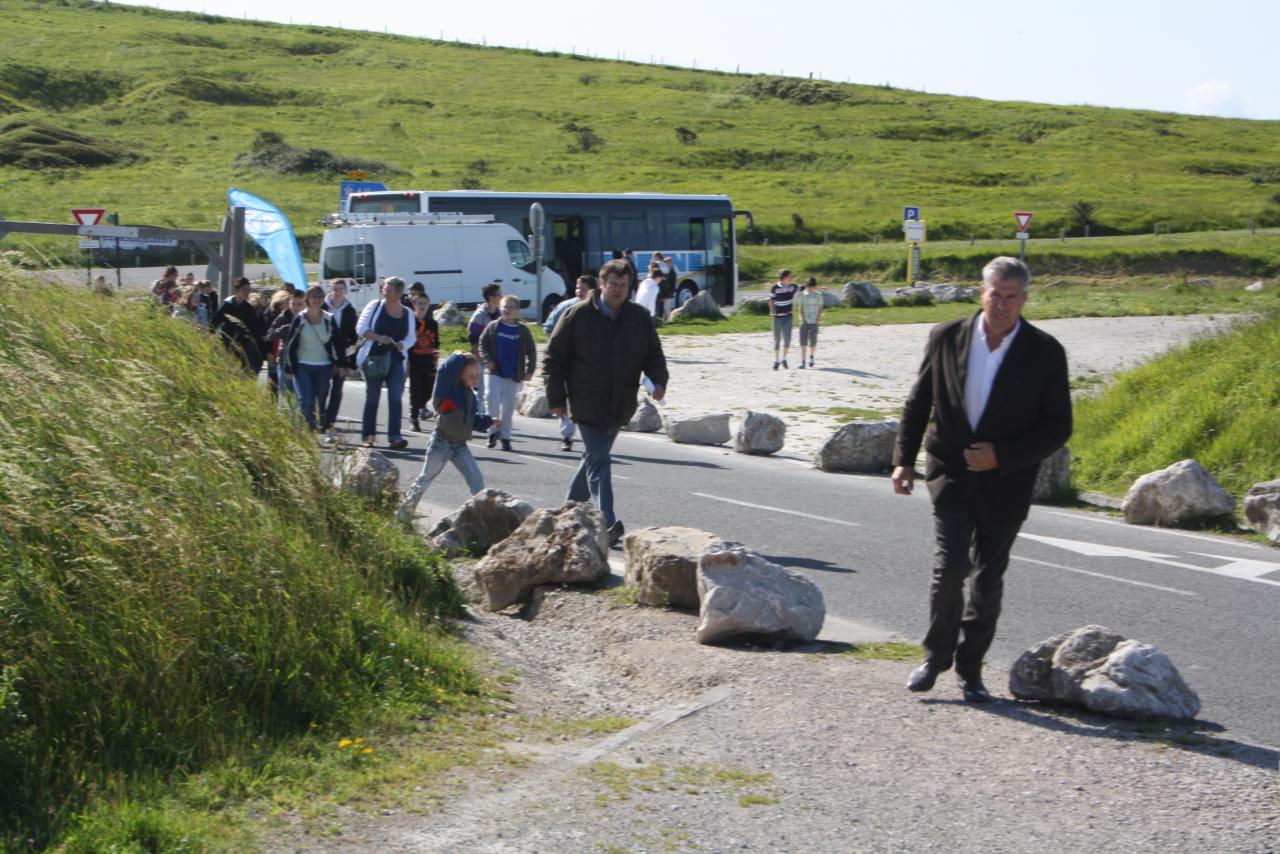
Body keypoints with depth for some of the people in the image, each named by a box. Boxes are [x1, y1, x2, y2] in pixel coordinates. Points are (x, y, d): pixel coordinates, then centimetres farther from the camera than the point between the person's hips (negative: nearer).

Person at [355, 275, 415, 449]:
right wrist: (378, 338, -17)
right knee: (372, 398, 5)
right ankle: (368, 435, 14)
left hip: (396, 360, 2)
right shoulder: (375, 306, 1)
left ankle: (394, 436, -11)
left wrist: (403, 344, -9)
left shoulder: (407, 314, 8)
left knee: (396, 397, -9)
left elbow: (411, 337, 14)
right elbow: (361, 328, -2)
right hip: (373, 358, -2)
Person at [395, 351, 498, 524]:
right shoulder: (449, 389, -16)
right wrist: (460, 357, -22)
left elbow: (474, 419, 17)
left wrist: (490, 421, 7)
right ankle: (404, 510, 19)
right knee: (425, 479, 5)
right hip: (441, 443, -6)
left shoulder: (470, 395, 7)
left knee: (476, 479, 0)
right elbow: (446, 370, -34)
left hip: (460, 445, 6)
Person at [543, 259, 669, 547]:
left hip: (621, 405, 5)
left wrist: (659, 380, -8)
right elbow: (554, 357, 0)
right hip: (588, 404, -5)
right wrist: (557, 398, -3)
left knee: (596, 457, 18)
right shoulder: (578, 315, -5)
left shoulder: (640, 318, 6)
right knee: (598, 460, -13)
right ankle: (607, 523, -22)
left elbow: (653, 354, 13)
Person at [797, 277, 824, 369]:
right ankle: (802, 361, -4)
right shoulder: (802, 294, 5)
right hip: (804, 322, 1)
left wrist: (818, 319, -6)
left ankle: (811, 357, 27)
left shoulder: (818, 295, 3)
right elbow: (801, 307, 8)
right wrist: (802, 318, -3)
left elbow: (821, 308, 5)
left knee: (813, 342, 1)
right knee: (803, 342, -5)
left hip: (814, 322, -1)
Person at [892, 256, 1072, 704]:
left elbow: (1058, 426, -4)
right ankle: (936, 655, 7)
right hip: (951, 470, 0)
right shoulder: (946, 338, -2)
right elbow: (917, 404, 8)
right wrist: (903, 459, 0)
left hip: (1005, 481, 0)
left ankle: (970, 667, 24)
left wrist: (1002, 456, -14)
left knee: (988, 578, 9)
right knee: (950, 565, -13)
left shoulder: (1045, 353, -6)